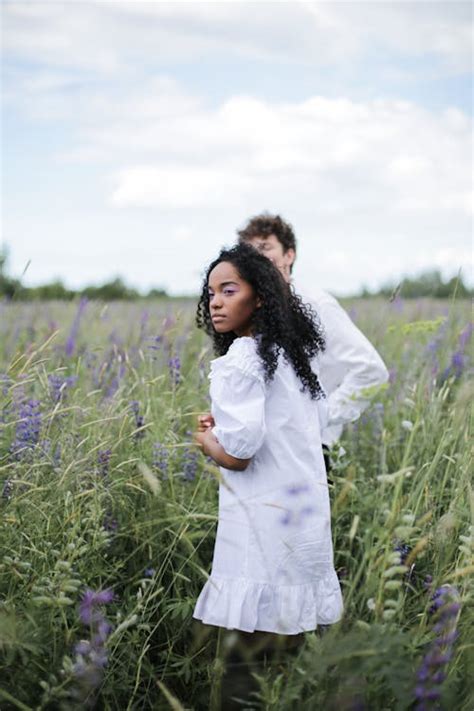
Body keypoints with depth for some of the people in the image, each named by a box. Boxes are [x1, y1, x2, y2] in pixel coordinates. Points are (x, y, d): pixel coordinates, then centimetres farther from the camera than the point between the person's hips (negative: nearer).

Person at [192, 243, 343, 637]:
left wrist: (206, 436, 2)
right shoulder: (292, 353, 11)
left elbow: (236, 454, -20)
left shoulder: (240, 359, -15)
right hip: (307, 506, 9)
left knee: (256, 626, -2)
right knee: (291, 623, 17)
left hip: (264, 516, -9)